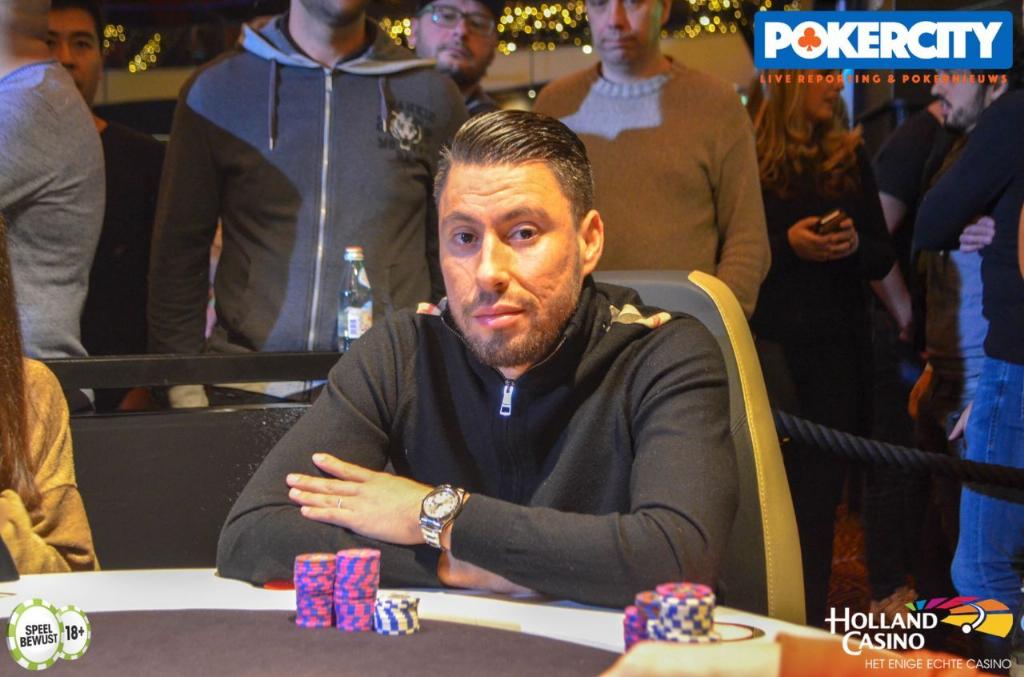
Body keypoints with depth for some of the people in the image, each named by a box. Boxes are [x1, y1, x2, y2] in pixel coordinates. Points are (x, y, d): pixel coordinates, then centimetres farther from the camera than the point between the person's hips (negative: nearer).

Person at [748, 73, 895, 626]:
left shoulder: (850, 159, 11)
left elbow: (883, 257, 12)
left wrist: (854, 244, -9)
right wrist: (788, 245, -16)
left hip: (839, 348, 4)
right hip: (770, 345, -4)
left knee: (820, 489, 6)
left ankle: (811, 625, 14)